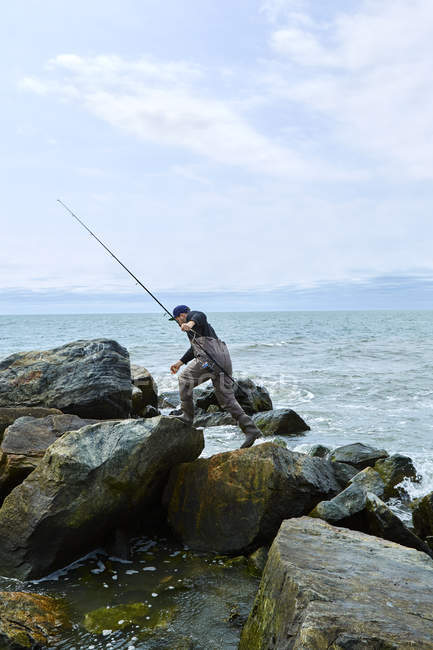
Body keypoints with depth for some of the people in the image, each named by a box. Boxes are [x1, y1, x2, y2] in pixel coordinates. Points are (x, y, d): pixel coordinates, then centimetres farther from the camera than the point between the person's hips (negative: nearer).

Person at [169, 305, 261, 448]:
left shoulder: (192, 315, 11)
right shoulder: (201, 326, 39)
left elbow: (200, 316, -15)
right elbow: (194, 349, 49)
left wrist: (191, 323, -36)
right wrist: (180, 363, 52)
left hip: (210, 356, -9)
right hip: (224, 358, 9)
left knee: (185, 378, 7)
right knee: (227, 399, 6)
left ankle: (186, 414, 9)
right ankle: (251, 430, -2)